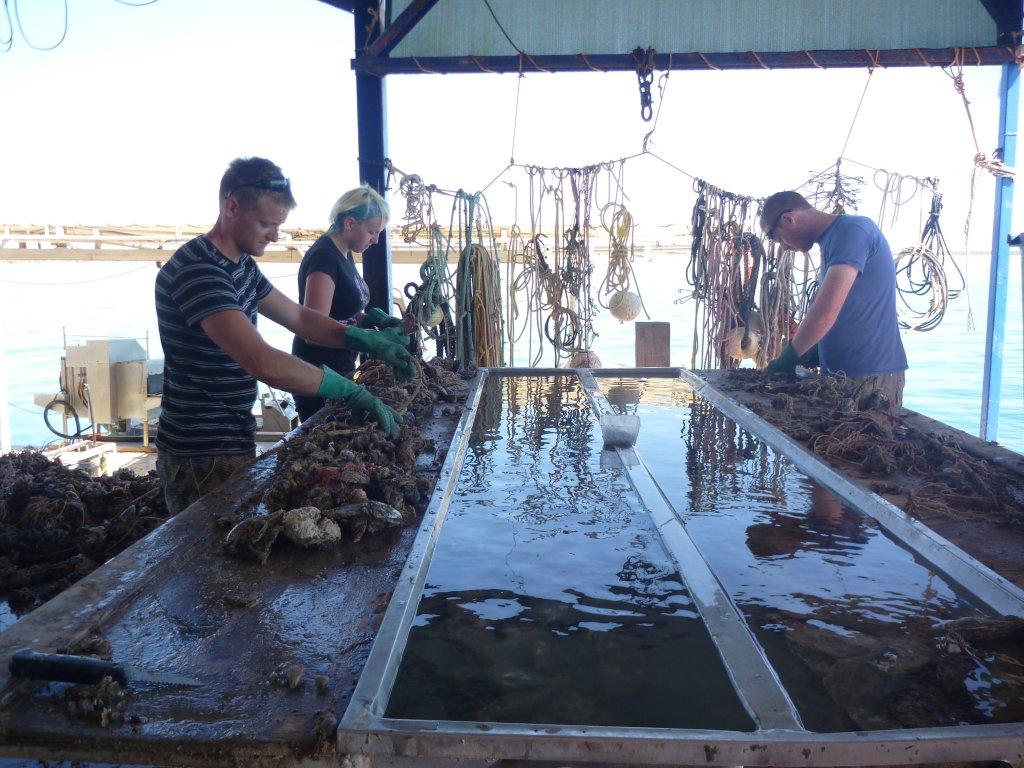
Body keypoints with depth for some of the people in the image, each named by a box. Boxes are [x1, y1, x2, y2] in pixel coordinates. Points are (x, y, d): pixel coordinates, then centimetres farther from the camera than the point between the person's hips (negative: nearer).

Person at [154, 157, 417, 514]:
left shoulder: (242, 265, 9)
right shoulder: (197, 271, -23)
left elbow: (298, 317, 16)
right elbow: (263, 362, -34)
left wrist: (374, 343, 1)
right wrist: (354, 393, -29)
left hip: (234, 441, 9)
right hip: (203, 456, -9)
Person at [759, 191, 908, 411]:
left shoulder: (852, 230, -15)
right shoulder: (832, 239, 16)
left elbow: (825, 313, -23)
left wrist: (788, 357, -12)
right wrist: (808, 354, 10)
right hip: (838, 374, 9)